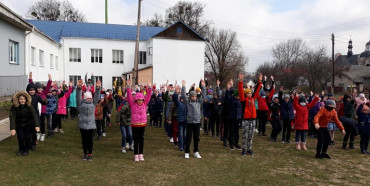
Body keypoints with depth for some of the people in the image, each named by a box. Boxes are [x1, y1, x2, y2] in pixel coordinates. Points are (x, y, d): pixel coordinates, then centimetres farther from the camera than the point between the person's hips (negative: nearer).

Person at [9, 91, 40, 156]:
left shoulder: (29, 106, -19)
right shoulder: (14, 107, -20)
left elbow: (34, 115, -27)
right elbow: (12, 118, -28)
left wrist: (37, 126, -39)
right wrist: (12, 129, -39)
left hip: (27, 124, 1)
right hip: (18, 125, -1)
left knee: (27, 136, -9)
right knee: (21, 137, -10)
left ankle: (26, 150, 15)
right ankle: (21, 150, 16)